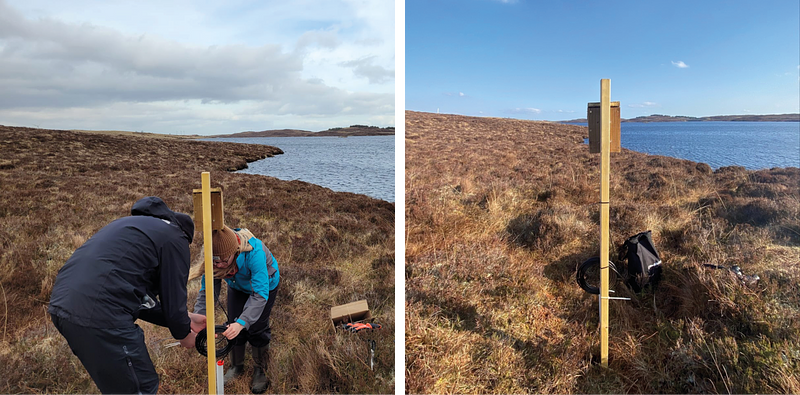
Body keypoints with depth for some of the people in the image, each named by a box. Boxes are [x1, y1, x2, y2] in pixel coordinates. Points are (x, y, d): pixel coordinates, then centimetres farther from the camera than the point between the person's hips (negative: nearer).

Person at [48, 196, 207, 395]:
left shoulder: (134, 225, 29)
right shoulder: (175, 238, 3)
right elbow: (173, 300, 3)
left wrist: (186, 320, 34)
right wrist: (184, 334, 23)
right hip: (100, 315, -9)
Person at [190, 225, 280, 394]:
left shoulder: (254, 252, -46)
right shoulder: (213, 259, -31)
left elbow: (260, 293, -45)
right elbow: (207, 291, -24)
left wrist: (242, 322, -54)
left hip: (264, 284, -4)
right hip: (238, 286, 4)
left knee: (257, 328, -6)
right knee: (233, 325, 0)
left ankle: (260, 370, 19)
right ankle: (236, 367, 26)